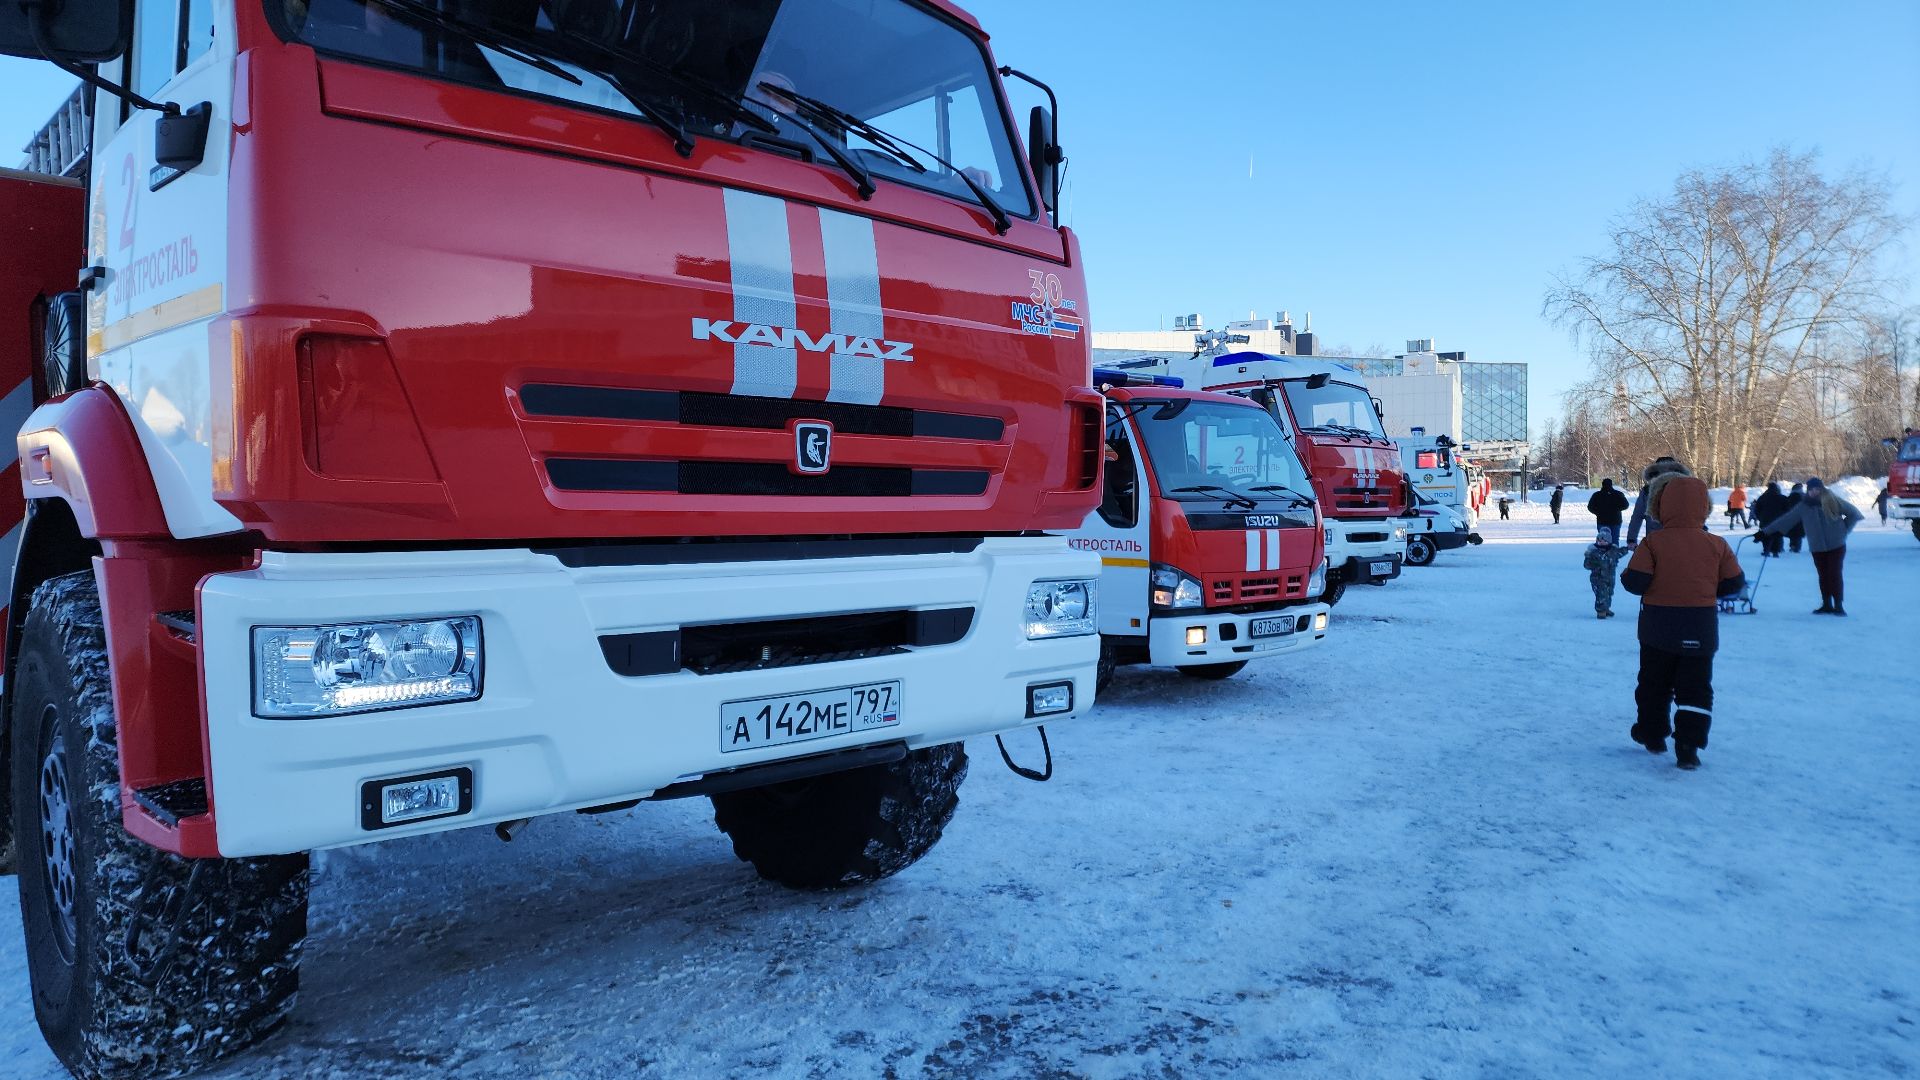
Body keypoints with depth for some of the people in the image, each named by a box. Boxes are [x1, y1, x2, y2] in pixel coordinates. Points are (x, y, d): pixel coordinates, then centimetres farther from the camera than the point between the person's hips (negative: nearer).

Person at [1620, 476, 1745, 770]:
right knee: (1696, 688, 6)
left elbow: (1635, 581, -19)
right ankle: (1688, 746, -4)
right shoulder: (1716, 545, -5)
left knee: (1654, 683, 17)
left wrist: (1627, 577, 4)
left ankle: (1653, 735, 28)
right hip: (1700, 630, 1)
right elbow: (1734, 584, 1)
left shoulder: (1652, 542, -14)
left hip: (1658, 628, -1)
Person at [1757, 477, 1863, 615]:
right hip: (1817, 547, 3)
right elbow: (1786, 519, 2)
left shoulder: (1833, 501, -5)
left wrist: (1844, 530, -1)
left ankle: (1838, 605, 1)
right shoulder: (1804, 507, 1)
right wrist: (1767, 529, -1)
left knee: (1835, 574, -5)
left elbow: (1853, 512, 3)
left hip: (1836, 545, -3)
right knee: (1823, 576, 7)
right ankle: (1826, 605, 16)